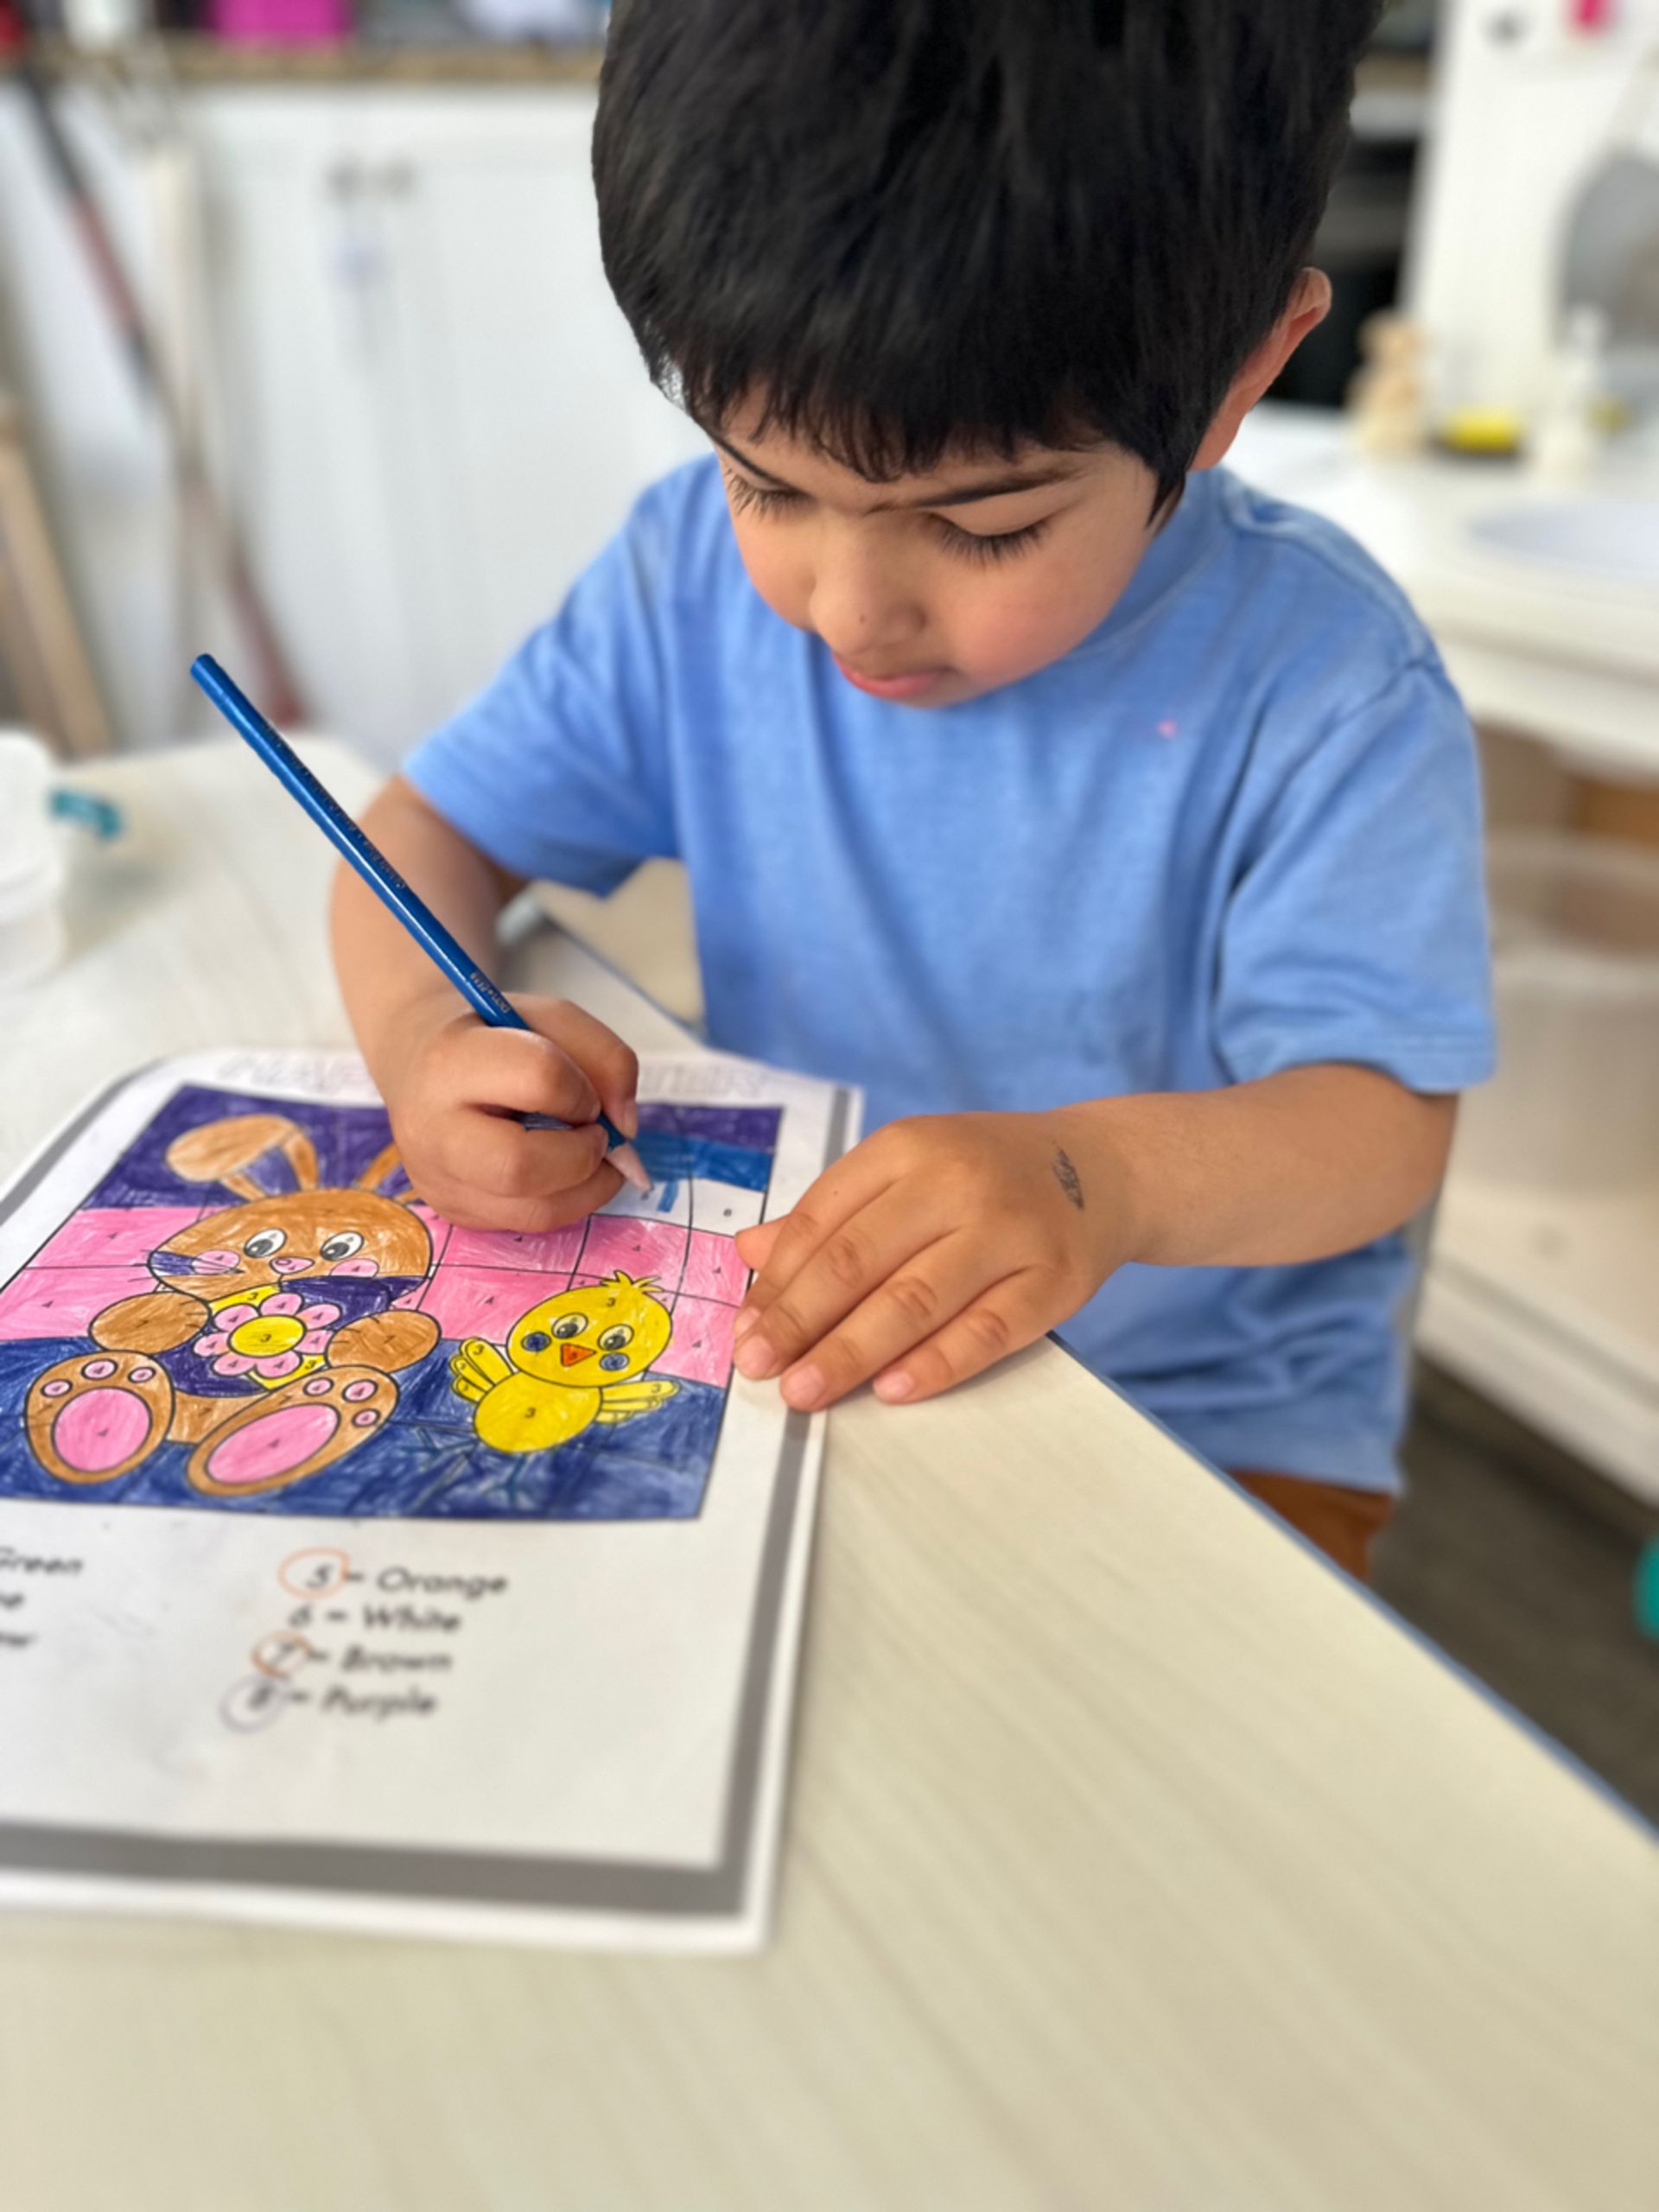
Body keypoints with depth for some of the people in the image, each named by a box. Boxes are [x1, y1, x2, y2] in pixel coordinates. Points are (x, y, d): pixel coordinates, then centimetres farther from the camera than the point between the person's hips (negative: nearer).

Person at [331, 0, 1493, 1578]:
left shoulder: (1323, 681, -15)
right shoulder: (697, 568, -5)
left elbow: (1382, 1119, -17)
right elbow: (431, 826, 1)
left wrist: (1106, 1174, -37)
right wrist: (423, 1030, -20)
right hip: (773, 1337, 4)